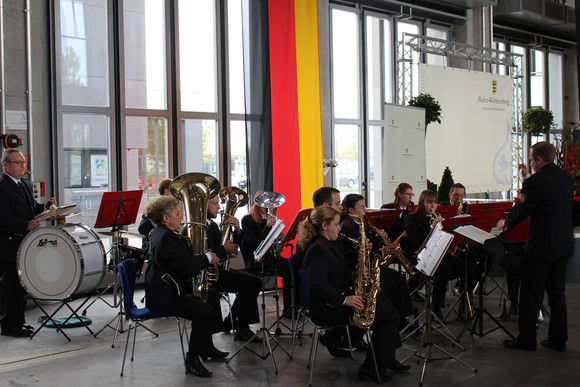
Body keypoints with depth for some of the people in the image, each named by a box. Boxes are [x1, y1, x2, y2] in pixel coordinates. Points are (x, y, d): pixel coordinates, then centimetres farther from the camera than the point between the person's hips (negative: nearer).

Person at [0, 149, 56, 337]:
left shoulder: (25, 184, 16)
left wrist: (45, 207, 3)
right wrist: (26, 225, -31)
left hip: (24, 244, 9)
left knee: (21, 284, 15)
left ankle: (18, 320, 25)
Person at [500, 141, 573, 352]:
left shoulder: (535, 182, -17)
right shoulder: (567, 178, 5)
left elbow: (520, 210, -12)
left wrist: (505, 223, 8)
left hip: (541, 246, -7)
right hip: (564, 245, 7)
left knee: (531, 295, 3)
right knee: (557, 292, 15)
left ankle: (526, 339, 9)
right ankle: (558, 339, 20)